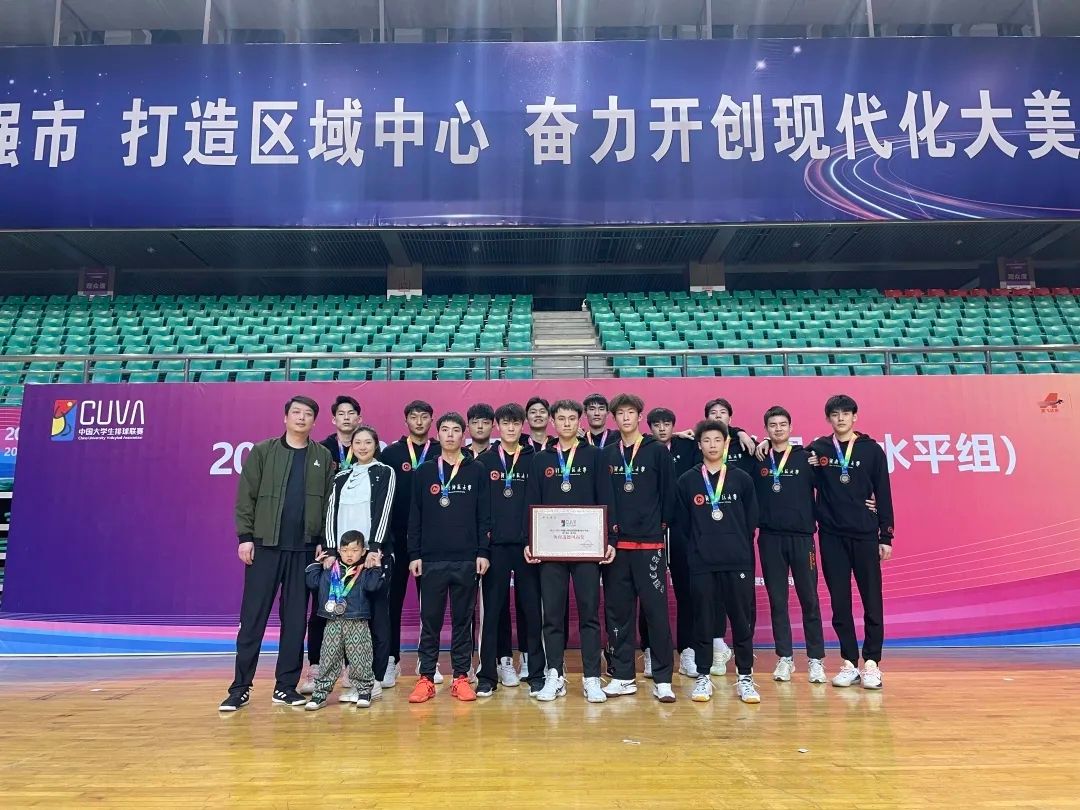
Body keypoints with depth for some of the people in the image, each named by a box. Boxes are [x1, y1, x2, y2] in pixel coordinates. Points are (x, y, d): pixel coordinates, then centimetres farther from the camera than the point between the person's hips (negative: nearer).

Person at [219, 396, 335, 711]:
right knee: (252, 618, 3)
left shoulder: (323, 458, 7)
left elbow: (329, 504, 5)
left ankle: (286, 685, 17)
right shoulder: (262, 452, 3)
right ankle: (240, 687, 12)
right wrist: (245, 537, -6)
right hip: (264, 545, -1)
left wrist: (324, 543, -1)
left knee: (295, 620, 7)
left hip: (305, 549, 2)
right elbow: (246, 497, 0)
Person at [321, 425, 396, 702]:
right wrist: (332, 550, -4)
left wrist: (374, 549, -16)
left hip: (376, 553, -4)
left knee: (377, 615, -1)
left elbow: (383, 511, -6)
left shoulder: (385, 473, 4)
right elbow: (331, 513, 9)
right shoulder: (341, 478, 16)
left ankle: (374, 680, 4)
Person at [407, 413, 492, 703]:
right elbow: (415, 516, 6)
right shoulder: (424, 471, 7)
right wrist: (414, 554, 1)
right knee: (430, 620, 5)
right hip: (431, 559, 0)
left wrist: (483, 552, -3)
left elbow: (484, 515, 3)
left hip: (467, 560, 0)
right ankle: (426, 678, 15)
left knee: (463, 620, 7)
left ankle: (461, 677, 16)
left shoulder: (476, 470, 5)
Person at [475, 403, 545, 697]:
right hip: (495, 545, 0)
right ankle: (488, 674, 12)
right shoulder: (485, 461, 7)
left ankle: (536, 672, 13)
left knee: (531, 607, 3)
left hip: (527, 545, 0)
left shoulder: (533, 460, 6)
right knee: (493, 609, 3)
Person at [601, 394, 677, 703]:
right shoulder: (607, 455, 10)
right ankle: (623, 676, 19)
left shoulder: (658, 451, 1)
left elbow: (668, 493, 2)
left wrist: (661, 524, 0)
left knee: (656, 610, -1)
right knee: (618, 610, 7)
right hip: (615, 543, 3)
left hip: (650, 543, -3)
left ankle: (662, 679, 8)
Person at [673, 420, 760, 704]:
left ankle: (745, 677, 17)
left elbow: (751, 519, 8)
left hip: (738, 562, 0)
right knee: (703, 620, 5)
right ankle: (703, 677, 17)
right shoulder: (687, 481, 3)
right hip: (701, 563, 0)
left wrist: (737, 545, 8)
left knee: (742, 619, 4)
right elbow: (682, 521, 7)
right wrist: (701, 544, 7)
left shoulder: (741, 479, 5)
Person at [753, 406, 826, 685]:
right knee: (777, 600, 7)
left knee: (809, 599, 3)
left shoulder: (805, 457, 2)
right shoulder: (759, 461, 6)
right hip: (770, 538, 1)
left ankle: (815, 659, 13)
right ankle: (784, 658, 17)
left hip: (801, 536, -1)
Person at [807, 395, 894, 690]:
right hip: (831, 536, 1)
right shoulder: (817, 449, 4)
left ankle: (871, 662, 11)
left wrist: (886, 537, 0)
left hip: (865, 536, -1)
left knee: (872, 600, 1)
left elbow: (883, 495, 2)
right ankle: (849, 662, 15)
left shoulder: (871, 450, 2)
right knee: (840, 603, 6)